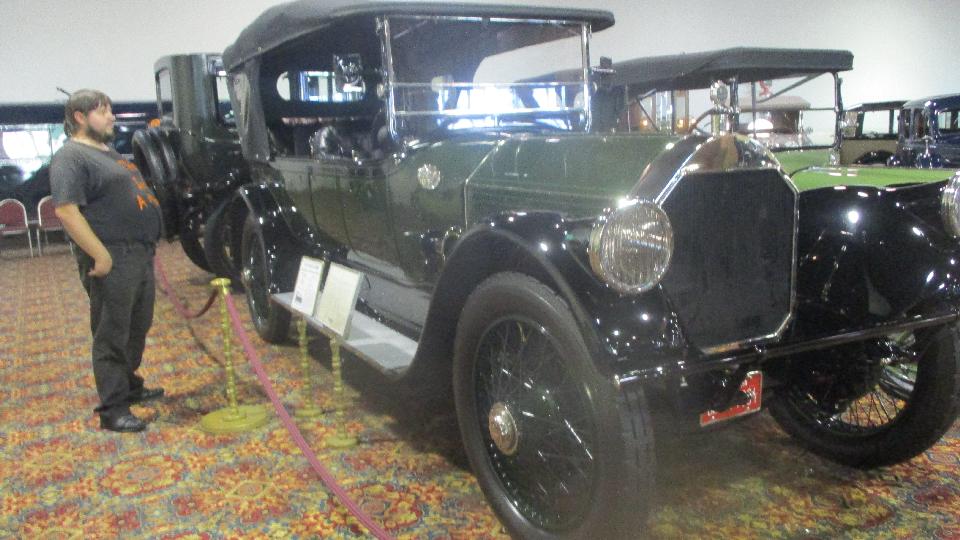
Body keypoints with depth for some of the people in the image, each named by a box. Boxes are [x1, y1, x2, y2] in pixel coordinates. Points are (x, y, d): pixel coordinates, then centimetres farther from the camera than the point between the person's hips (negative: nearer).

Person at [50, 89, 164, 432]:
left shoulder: (109, 154, 19)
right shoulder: (71, 157, -11)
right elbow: (66, 210, -20)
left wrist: (147, 247, 20)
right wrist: (100, 255, -23)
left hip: (141, 255, 10)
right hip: (113, 261, -10)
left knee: (137, 329, 19)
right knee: (112, 336, -3)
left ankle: (130, 386, 34)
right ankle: (113, 409, 5)